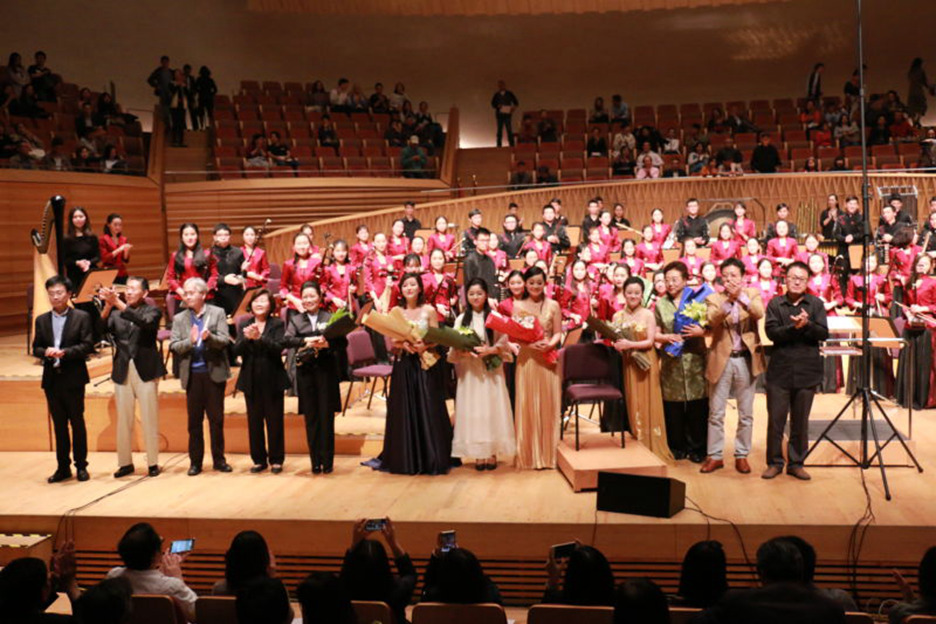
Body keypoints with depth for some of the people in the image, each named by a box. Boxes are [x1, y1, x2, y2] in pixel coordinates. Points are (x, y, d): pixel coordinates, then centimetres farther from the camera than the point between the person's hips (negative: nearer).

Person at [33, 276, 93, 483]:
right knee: (59, 424, 9)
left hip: (73, 378, -4)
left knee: (77, 422, 4)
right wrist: (46, 352, -14)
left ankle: (81, 466, 13)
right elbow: (36, 348, 8)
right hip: (51, 379, 4)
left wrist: (64, 352, -21)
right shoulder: (41, 320, 9)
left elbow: (87, 345, -9)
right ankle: (63, 467, 17)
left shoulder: (81, 317, -2)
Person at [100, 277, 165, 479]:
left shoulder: (152, 311, 1)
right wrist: (107, 307, -20)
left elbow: (145, 322, -22)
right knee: (124, 420, 7)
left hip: (146, 370, -3)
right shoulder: (116, 313, 8)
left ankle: (153, 463, 10)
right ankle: (125, 463, 16)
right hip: (123, 371, 3)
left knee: (149, 419, 2)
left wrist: (119, 303, -28)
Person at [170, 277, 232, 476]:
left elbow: (224, 341, -6)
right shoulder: (179, 319, 8)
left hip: (214, 372, -1)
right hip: (192, 375, 1)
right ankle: (195, 461, 13)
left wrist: (209, 337, -26)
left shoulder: (218, 313, 3)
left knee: (216, 418, 5)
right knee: (194, 420, 5)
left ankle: (219, 459, 14)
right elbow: (173, 347, -1)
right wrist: (190, 342, -19)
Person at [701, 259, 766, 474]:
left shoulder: (752, 294, 5)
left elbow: (759, 313, -15)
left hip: (746, 359, 1)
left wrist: (741, 295, -25)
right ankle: (714, 456, 13)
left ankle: (742, 455, 19)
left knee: (746, 414, 8)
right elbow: (712, 319, -19)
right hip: (722, 359, -1)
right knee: (716, 412, 4)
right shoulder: (714, 298, 1)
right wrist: (729, 299, -31)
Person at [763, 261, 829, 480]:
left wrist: (807, 324, -20)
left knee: (800, 421, 8)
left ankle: (796, 463, 18)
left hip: (807, 371, 1)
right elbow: (771, 331, -9)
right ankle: (774, 462, 14)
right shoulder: (775, 304, 4)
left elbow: (823, 333, -4)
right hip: (780, 370, -1)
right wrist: (794, 327, -22)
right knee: (775, 419, 2)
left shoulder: (816, 304, 6)